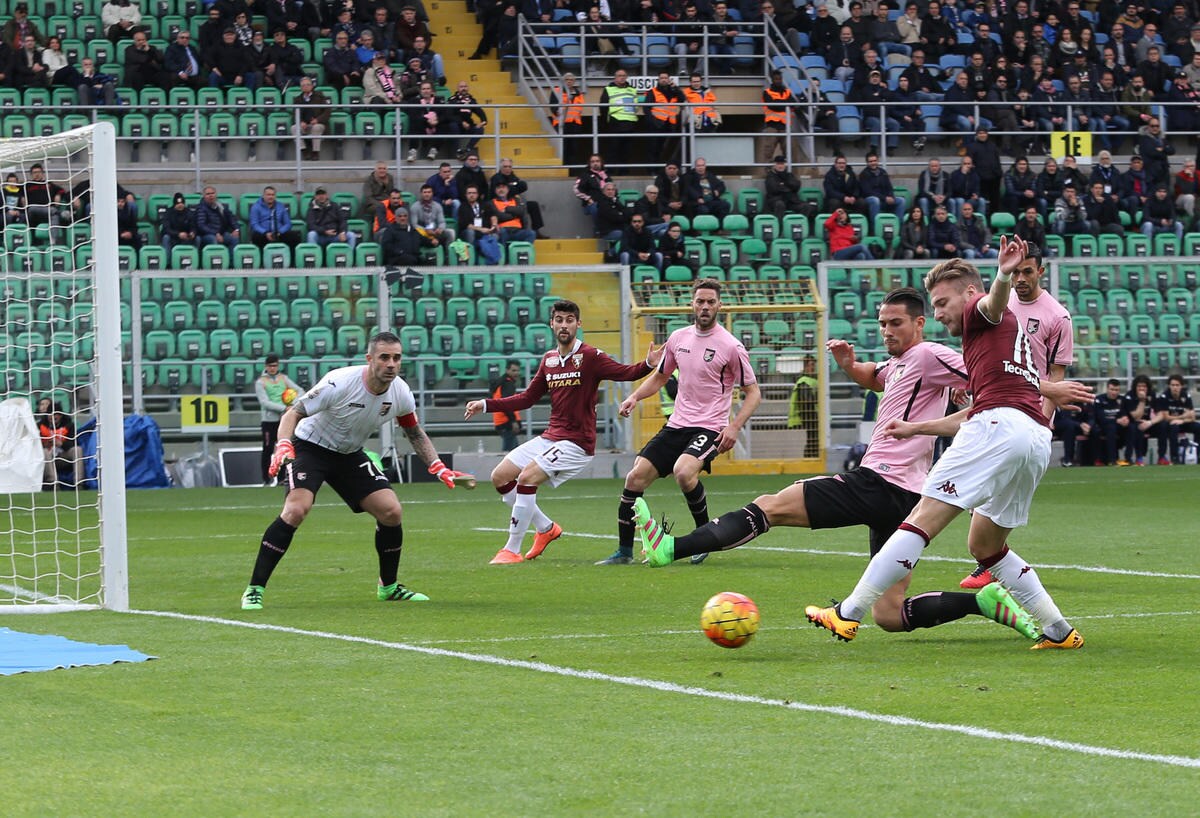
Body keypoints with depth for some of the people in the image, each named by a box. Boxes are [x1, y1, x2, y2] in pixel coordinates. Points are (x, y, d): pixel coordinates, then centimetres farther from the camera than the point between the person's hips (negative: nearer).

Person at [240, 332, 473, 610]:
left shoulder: (400, 393, -10)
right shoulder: (339, 383, -28)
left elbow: (415, 432, 9)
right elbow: (293, 412, -23)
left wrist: (440, 469, -1)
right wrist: (283, 446, -41)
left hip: (350, 455, 6)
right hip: (310, 448, -6)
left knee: (391, 511, -6)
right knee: (296, 509, -27)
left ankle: (389, 587, 17)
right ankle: (254, 590, -22)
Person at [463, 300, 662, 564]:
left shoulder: (590, 357, -9)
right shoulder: (549, 360, 11)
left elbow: (624, 373, -20)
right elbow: (527, 398, 19)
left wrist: (648, 364, -40)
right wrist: (486, 405, 14)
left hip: (577, 441, -8)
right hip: (550, 437, 8)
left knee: (527, 477, -24)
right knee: (500, 477, 6)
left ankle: (512, 550, -15)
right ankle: (545, 528, 20)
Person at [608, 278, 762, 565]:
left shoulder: (730, 346, -7)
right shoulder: (678, 338, 9)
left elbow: (753, 392, -3)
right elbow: (660, 376, 24)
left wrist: (735, 427, -16)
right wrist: (635, 396, 5)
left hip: (710, 428, -6)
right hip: (676, 424, 6)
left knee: (683, 472, -33)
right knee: (635, 477, -6)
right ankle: (624, 551, 6)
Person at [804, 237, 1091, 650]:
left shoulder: (981, 313, 9)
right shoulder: (1007, 329, 35)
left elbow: (994, 302, -18)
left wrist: (1004, 275, -40)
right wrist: (917, 428, 41)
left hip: (1001, 427, -9)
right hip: (1037, 441, 9)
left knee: (923, 519, -10)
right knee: (985, 545, 21)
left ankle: (848, 614, -13)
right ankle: (1058, 630, 13)